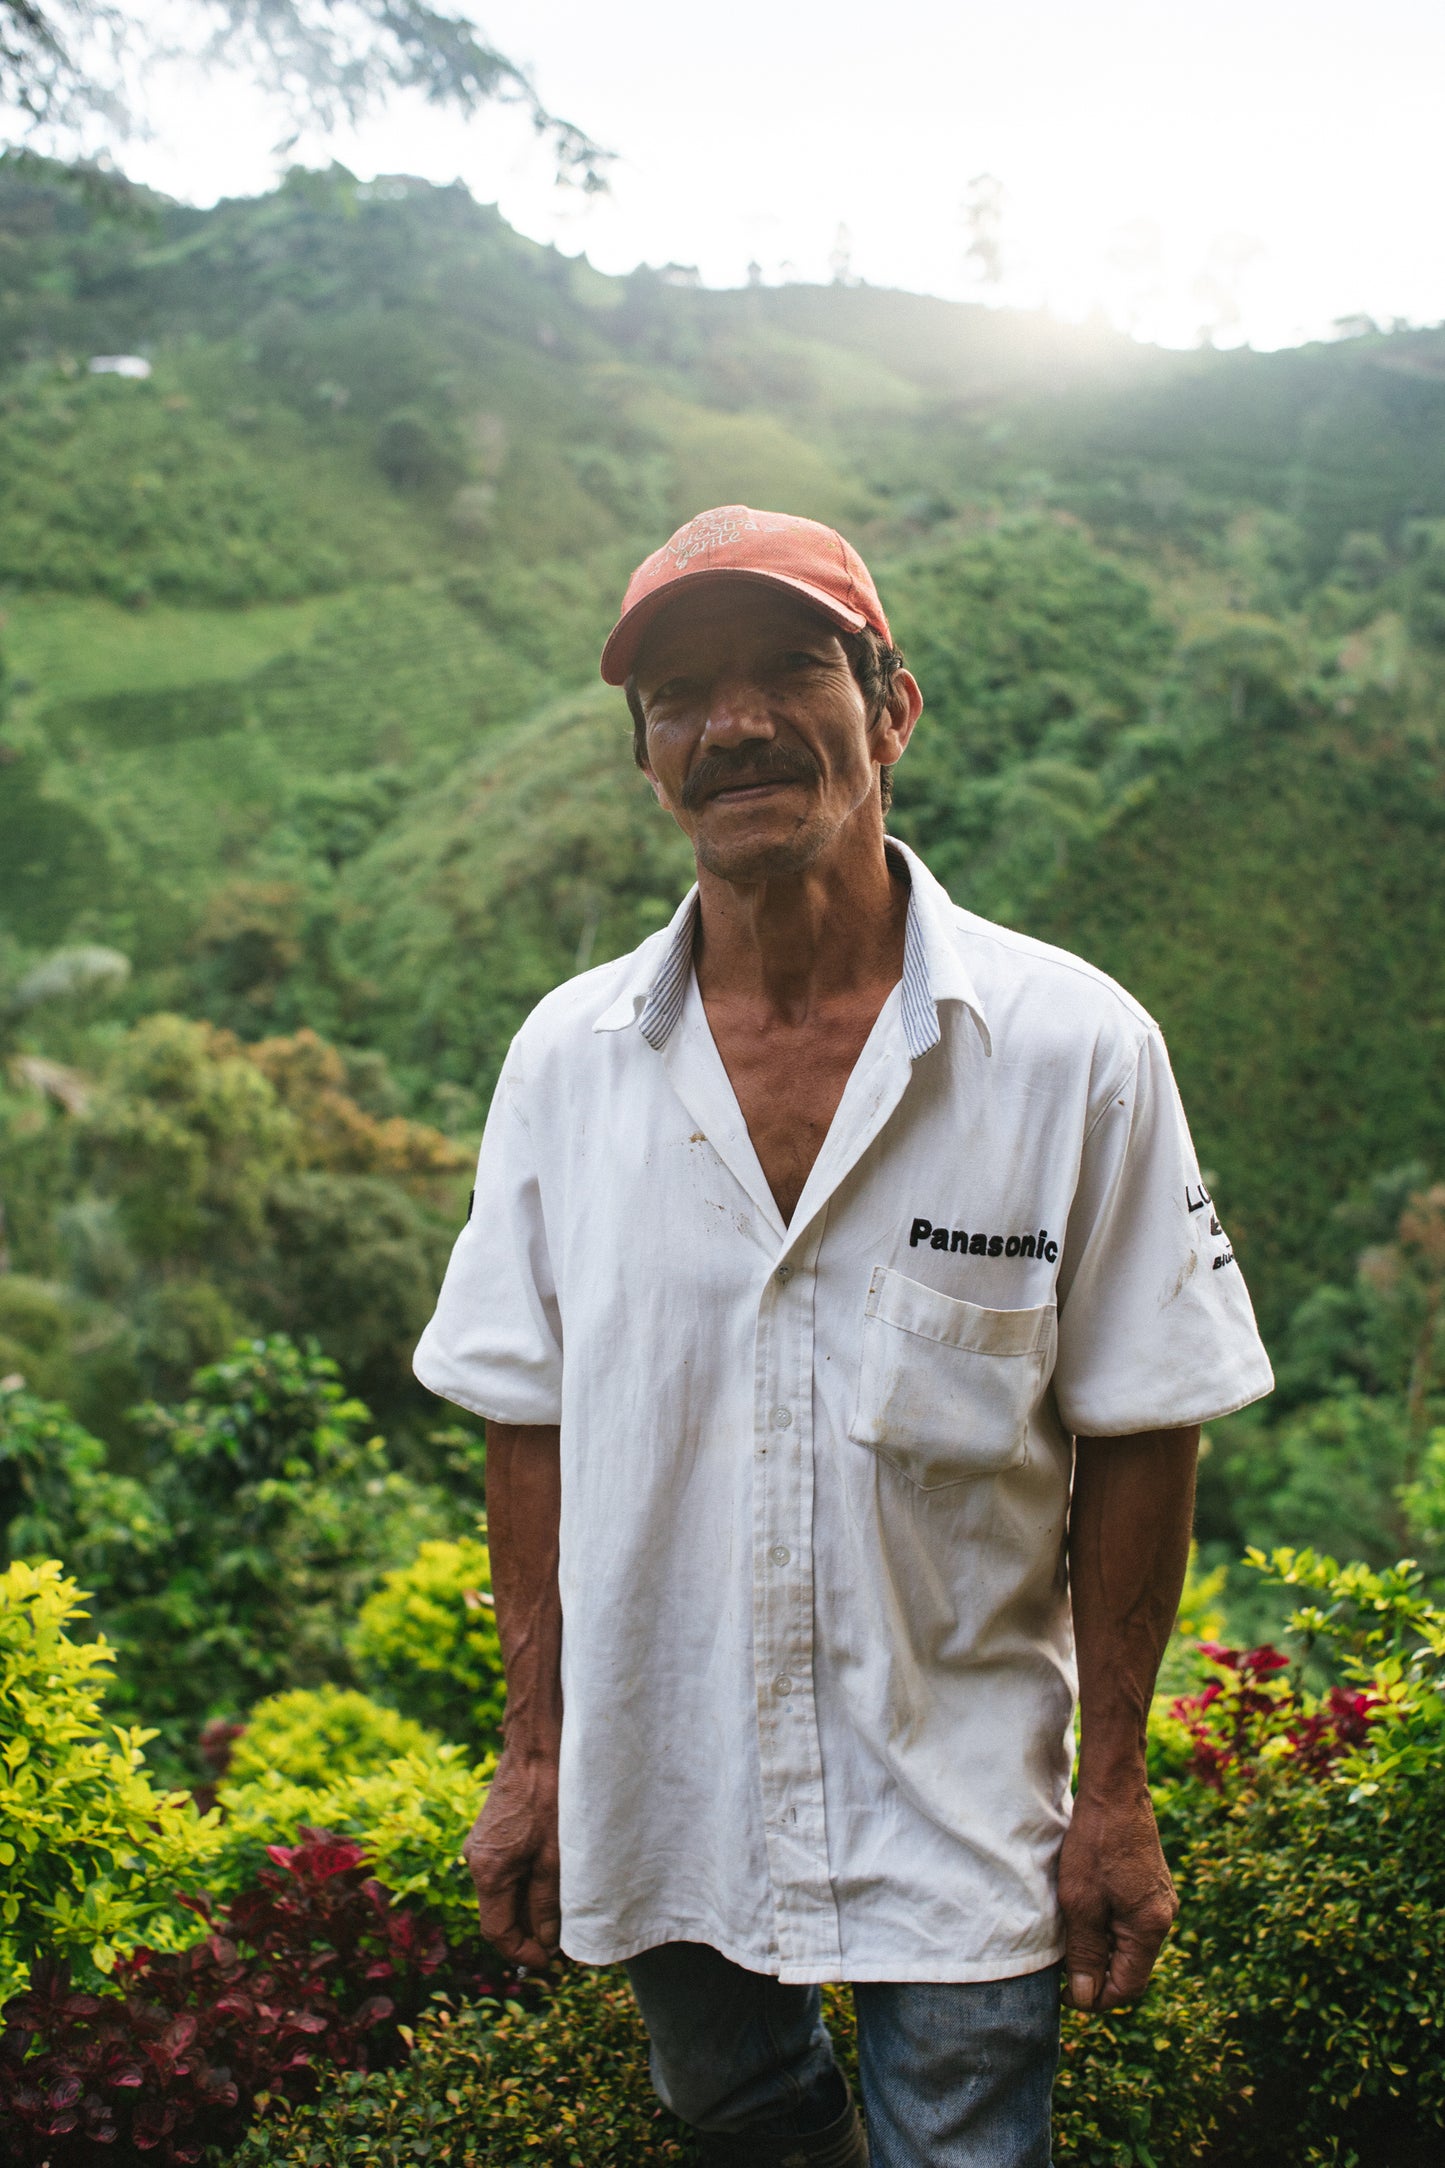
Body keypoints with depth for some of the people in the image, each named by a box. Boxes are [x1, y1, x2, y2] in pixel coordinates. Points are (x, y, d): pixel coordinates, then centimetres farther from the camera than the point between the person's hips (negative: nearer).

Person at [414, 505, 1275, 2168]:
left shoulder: (1074, 1047, -13)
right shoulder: (567, 1056, -6)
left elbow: (1137, 1433, -7)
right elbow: (532, 1424, 1)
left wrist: (1111, 1789, -5)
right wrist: (533, 1758, 2)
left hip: (964, 1826, -2)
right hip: (656, 1811, 3)